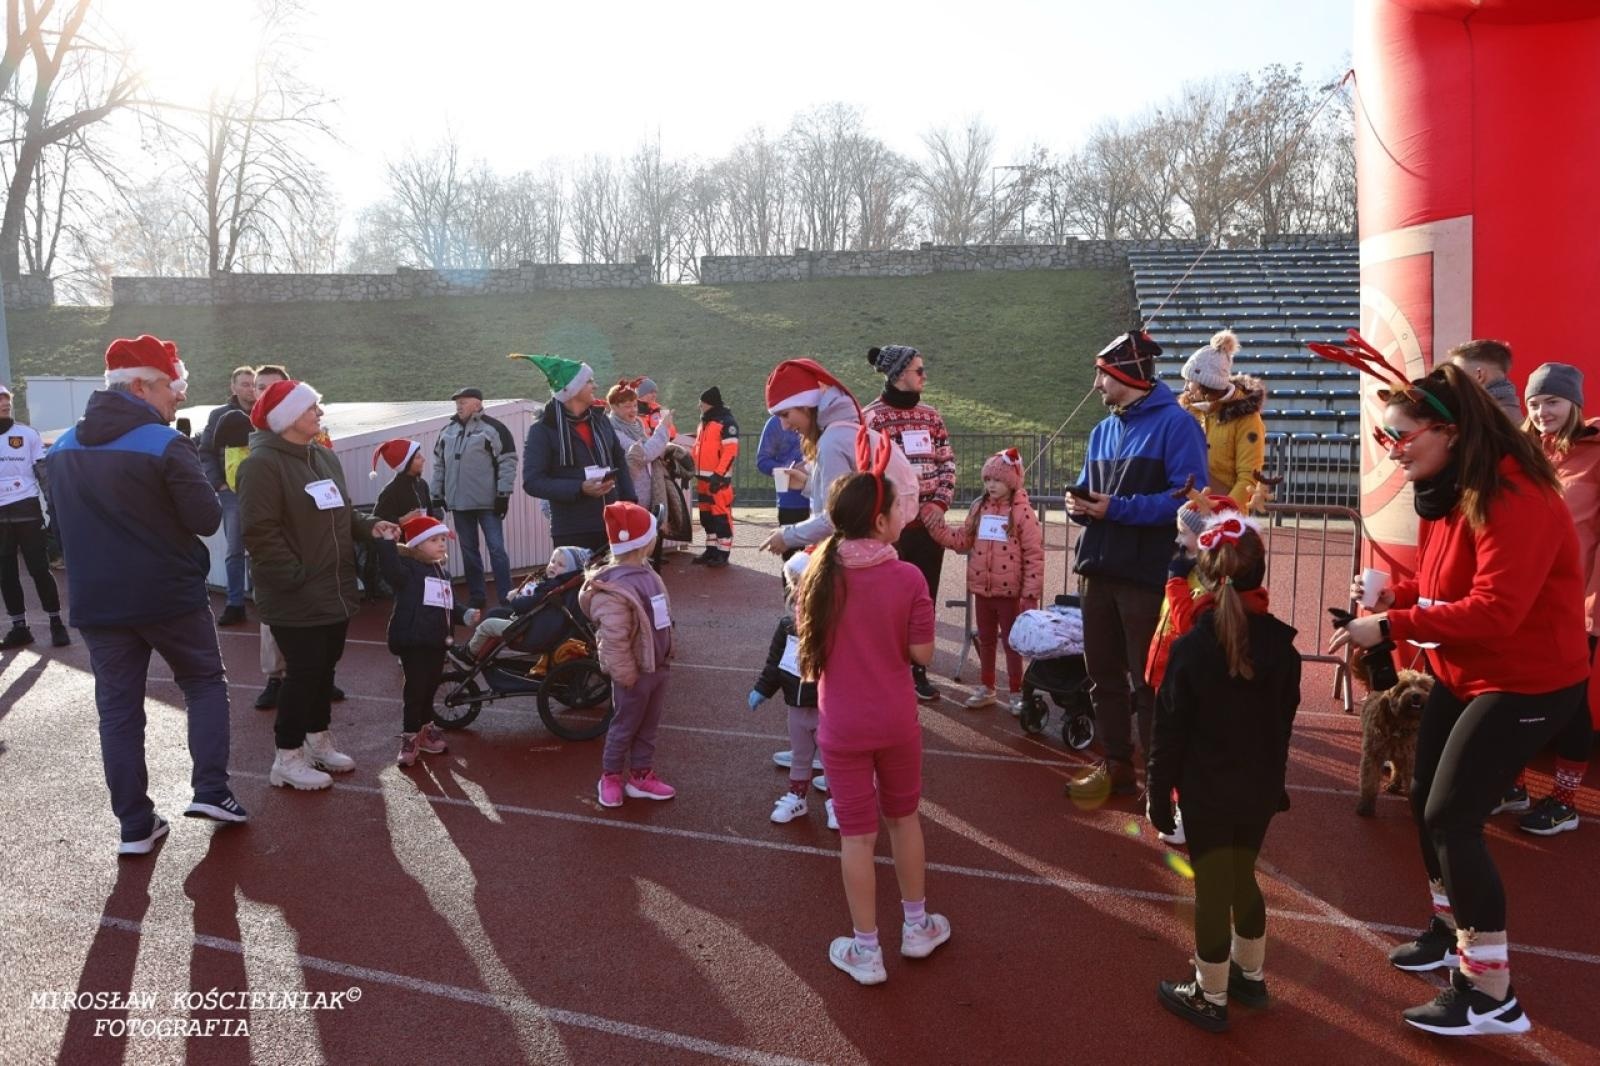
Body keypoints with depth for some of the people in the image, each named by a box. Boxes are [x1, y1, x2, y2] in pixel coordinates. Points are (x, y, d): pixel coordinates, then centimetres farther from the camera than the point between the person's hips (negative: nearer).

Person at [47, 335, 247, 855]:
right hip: (171, 595, -5)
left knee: (118, 708, 10)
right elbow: (208, 519, -13)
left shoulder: (62, 449, 8)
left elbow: (61, 520, 19)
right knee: (205, 683, 15)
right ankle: (210, 790, 6)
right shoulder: (166, 444, -15)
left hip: (96, 602, 5)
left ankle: (135, 825, 13)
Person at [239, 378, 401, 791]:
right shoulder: (263, 463, -15)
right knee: (304, 671, -3)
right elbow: (261, 533, -21)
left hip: (334, 590, 8)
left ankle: (319, 740, 32)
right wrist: (296, 579, -22)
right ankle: (288, 757, 11)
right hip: (296, 597, -8)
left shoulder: (323, 456, 14)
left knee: (324, 667, 17)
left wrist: (369, 525, 2)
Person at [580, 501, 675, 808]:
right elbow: (614, 641, -27)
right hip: (636, 672, -8)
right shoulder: (613, 588, -26)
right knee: (625, 726, 9)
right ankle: (610, 777, 27)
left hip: (657, 667, 8)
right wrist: (626, 674, -22)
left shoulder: (646, 574, 4)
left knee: (649, 726, 18)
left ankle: (641, 776, 32)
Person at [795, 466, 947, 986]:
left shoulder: (819, 572, -9)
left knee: (857, 835, 10)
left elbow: (806, 638, 2)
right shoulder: (908, 577, -16)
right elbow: (922, 653, -11)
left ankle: (866, 951, 23)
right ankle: (917, 927, 38)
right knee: (904, 818, 21)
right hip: (897, 722, 0)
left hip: (841, 726, 1)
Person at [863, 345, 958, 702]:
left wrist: (940, 501, -5)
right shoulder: (871, 417, -8)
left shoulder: (931, 415, 9)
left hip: (928, 524, 5)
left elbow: (948, 463, 10)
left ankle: (917, 670, 24)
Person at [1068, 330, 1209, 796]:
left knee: (1150, 682, 1)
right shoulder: (1101, 431, 14)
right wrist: (1079, 503, -4)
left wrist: (1116, 508, -19)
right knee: (1103, 674, 14)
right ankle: (1117, 767, 27)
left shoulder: (1175, 424, -9)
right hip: (1099, 571, 7)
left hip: (1148, 575, -7)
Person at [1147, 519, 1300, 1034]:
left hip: (1207, 794, -5)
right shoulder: (1282, 644, -4)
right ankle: (1249, 976, 39)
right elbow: (1284, 723, 7)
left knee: (1212, 890, 6)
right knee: (1242, 879, 22)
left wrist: (1158, 794, -4)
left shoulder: (1190, 648, -18)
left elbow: (1169, 734, -14)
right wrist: (1273, 781, 18)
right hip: (1260, 789, 5)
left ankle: (1211, 998, 20)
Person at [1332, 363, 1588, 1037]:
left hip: (1527, 682, -10)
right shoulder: (1444, 491, 5)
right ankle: (1453, 930, 36)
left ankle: (1492, 995, 1)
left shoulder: (1513, 497, -26)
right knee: (1426, 801, 15)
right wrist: (1394, 593, -6)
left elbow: (1495, 610, -33)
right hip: (1463, 675, 10)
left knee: (1452, 817, -11)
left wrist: (1391, 627, -33)